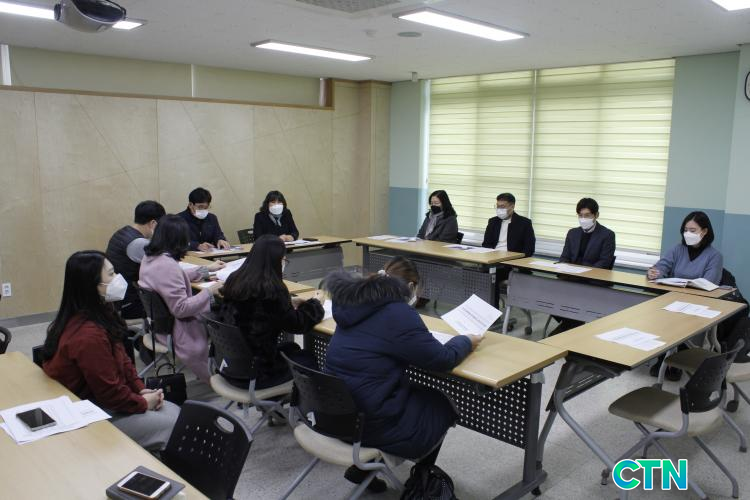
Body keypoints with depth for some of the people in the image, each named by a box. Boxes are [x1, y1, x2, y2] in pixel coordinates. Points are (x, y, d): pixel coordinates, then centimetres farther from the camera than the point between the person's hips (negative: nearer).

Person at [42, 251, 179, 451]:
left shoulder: (100, 314, 1)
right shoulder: (88, 335, -30)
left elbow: (122, 359, 11)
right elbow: (110, 393, -24)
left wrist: (141, 389, 1)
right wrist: (144, 403, -9)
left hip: (103, 397, 9)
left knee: (175, 412, 3)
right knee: (172, 426, -10)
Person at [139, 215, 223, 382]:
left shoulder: (150, 258, 1)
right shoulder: (167, 265, -28)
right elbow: (181, 309, -27)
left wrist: (207, 268, 23)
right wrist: (209, 291, -21)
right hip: (172, 329, -9)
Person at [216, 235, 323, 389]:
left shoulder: (234, 280, -2)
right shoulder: (272, 289, -23)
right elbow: (297, 325, -10)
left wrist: (287, 302, 13)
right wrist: (315, 305, 7)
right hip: (254, 373, -7)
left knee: (291, 348, 27)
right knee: (308, 360, 18)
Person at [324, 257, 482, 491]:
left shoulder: (355, 303, 4)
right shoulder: (398, 313, -19)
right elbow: (442, 359, -11)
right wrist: (465, 342, 8)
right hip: (370, 421, -7)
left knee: (419, 392, 27)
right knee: (442, 405, 17)